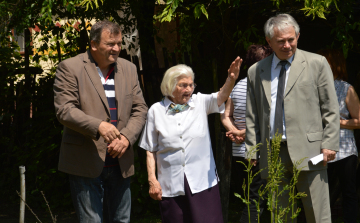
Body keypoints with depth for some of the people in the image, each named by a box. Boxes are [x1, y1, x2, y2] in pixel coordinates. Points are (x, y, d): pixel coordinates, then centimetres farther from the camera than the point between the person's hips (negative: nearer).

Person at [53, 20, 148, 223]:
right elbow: (64, 110, -13)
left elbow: (140, 109, 10)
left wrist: (126, 137, -9)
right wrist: (98, 126, -28)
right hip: (86, 164, -5)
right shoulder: (70, 68, -4)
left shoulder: (129, 69, 12)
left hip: (120, 164, 5)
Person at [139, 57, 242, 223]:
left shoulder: (200, 103, 6)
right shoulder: (156, 111, 4)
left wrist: (231, 79, -35)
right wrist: (152, 180, -2)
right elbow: (150, 151, 6)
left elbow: (221, 97, -15)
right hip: (171, 186, 0)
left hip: (202, 182, 0)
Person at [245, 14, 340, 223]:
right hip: (272, 154, 3)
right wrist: (252, 151, 7)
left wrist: (330, 144, -5)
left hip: (308, 151, -3)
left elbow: (330, 109, 3)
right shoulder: (256, 71, 13)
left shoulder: (317, 63, 6)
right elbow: (252, 116, 14)